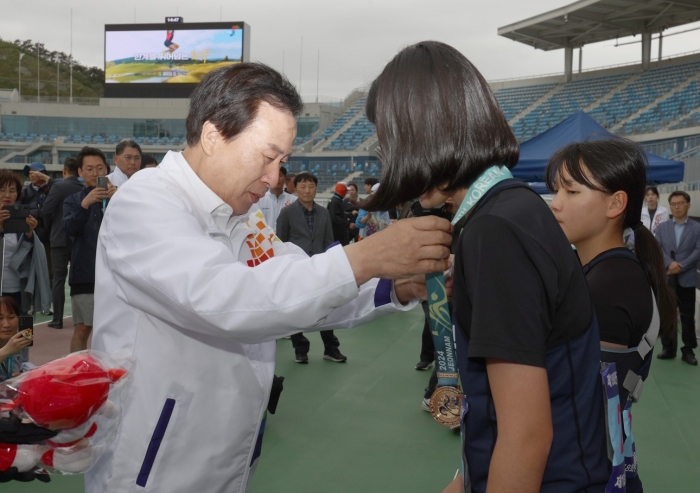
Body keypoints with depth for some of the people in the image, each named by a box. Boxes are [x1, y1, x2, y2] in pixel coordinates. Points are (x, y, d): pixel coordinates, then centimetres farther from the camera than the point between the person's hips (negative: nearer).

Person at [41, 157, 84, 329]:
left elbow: (46, 211, -13)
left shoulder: (59, 186, -11)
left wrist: (51, 225, 6)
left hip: (60, 238, -4)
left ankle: (58, 319, 0)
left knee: (58, 279, 1)